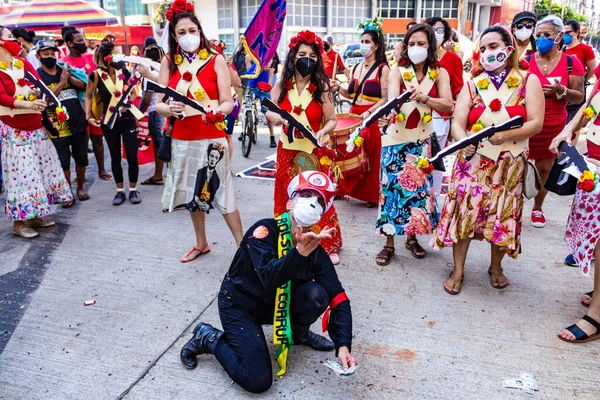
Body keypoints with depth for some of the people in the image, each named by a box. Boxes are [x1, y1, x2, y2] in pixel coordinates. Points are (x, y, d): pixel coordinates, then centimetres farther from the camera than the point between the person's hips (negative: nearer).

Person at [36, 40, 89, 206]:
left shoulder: (65, 69, 9)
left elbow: (85, 86, 6)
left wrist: (71, 79, -11)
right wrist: (61, 83, -18)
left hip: (79, 123, 4)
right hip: (58, 128, -4)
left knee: (81, 159, 12)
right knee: (63, 162, 1)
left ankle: (80, 187, 29)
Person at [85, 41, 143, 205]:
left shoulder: (124, 72, 0)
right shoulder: (95, 76, -4)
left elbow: (133, 93, 7)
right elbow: (88, 96, 6)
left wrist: (127, 104, -11)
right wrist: (88, 116, -3)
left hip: (128, 119, 1)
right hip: (109, 121, -1)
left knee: (132, 156, -1)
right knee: (115, 157, 8)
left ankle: (133, 190, 13)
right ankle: (120, 191, 18)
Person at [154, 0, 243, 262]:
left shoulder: (216, 60, -4)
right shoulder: (168, 62, 4)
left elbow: (228, 102, -8)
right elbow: (159, 104, 0)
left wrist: (218, 111, -30)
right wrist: (170, 109, -22)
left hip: (212, 138, -4)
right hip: (182, 139, 4)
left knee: (223, 192, -3)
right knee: (192, 192, 15)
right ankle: (201, 243, 33)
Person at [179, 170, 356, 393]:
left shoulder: (315, 250, -12)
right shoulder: (265, 230, -26)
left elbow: (338, 298, -15)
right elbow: (270, 278, -40)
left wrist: (343, 346, -25)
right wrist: (300, 251, -55)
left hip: (276, 303, 5)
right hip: (239, 304, -5)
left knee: (316, 292, -22)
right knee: (258, 381, -15)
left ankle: (299, 333, 10)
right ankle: (207, 338, 9)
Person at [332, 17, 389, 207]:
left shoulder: (383, 68, -6)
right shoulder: (356, 67, 12)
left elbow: (385, 98, -11)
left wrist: (369, 112, -24)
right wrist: (338, 88, 0)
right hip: (353, 115, 6)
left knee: (371, 156, -1)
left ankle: (372, 195, 10)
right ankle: (351, 188, 21)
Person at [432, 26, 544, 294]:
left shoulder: (529, 81, -1)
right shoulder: (472, 84, 4)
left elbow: (536, 123, -9)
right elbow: (457, 123, -6)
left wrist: (506, 135, -26)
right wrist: (464, 141, -28)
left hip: (509, 163, 0)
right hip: (473, 160, 1)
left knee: (503, 216, 8)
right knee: (463, 212, -1)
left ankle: (496, 267, 32)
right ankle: (458, 271, 14)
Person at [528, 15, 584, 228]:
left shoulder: (571, 63, -3)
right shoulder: (526, 61, -2)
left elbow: (578, 97, -3)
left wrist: (560, 90, -20)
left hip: (553, 125, 1)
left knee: (544, 169, 9)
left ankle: (537, 208, 27)